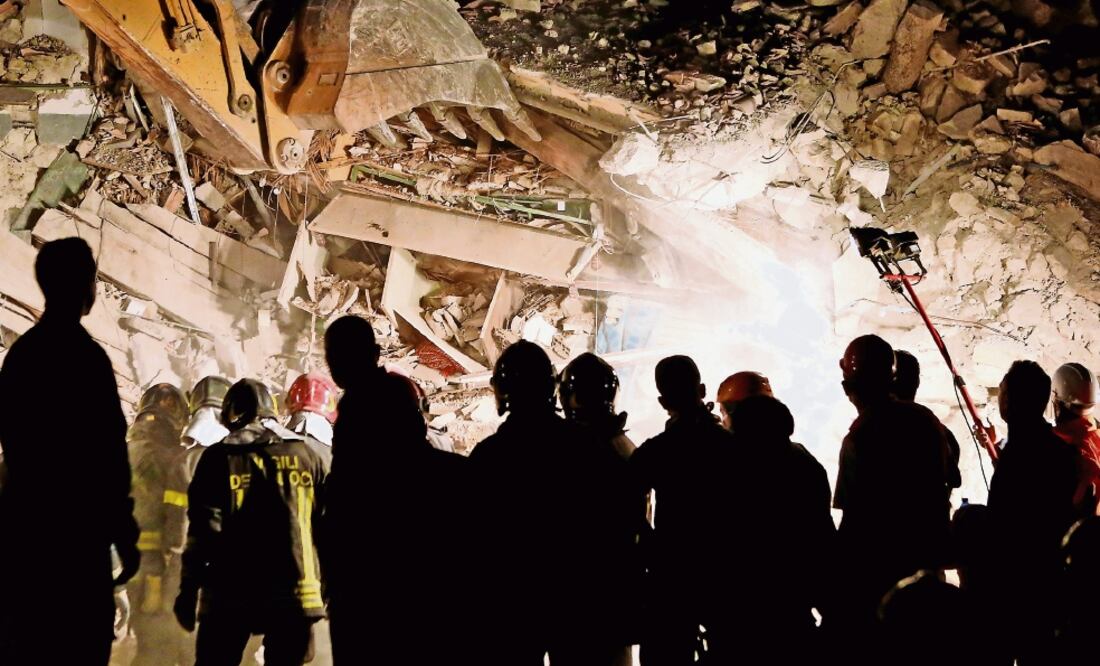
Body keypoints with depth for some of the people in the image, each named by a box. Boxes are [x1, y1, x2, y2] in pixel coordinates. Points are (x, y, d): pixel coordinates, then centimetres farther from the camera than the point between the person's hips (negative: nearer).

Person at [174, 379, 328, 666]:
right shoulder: (306, 455, 6)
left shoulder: (219, 457, -1)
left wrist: (188, 588, -1)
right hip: (295, 592, 2)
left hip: (230, 593, -1)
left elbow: (204, 528, -7)